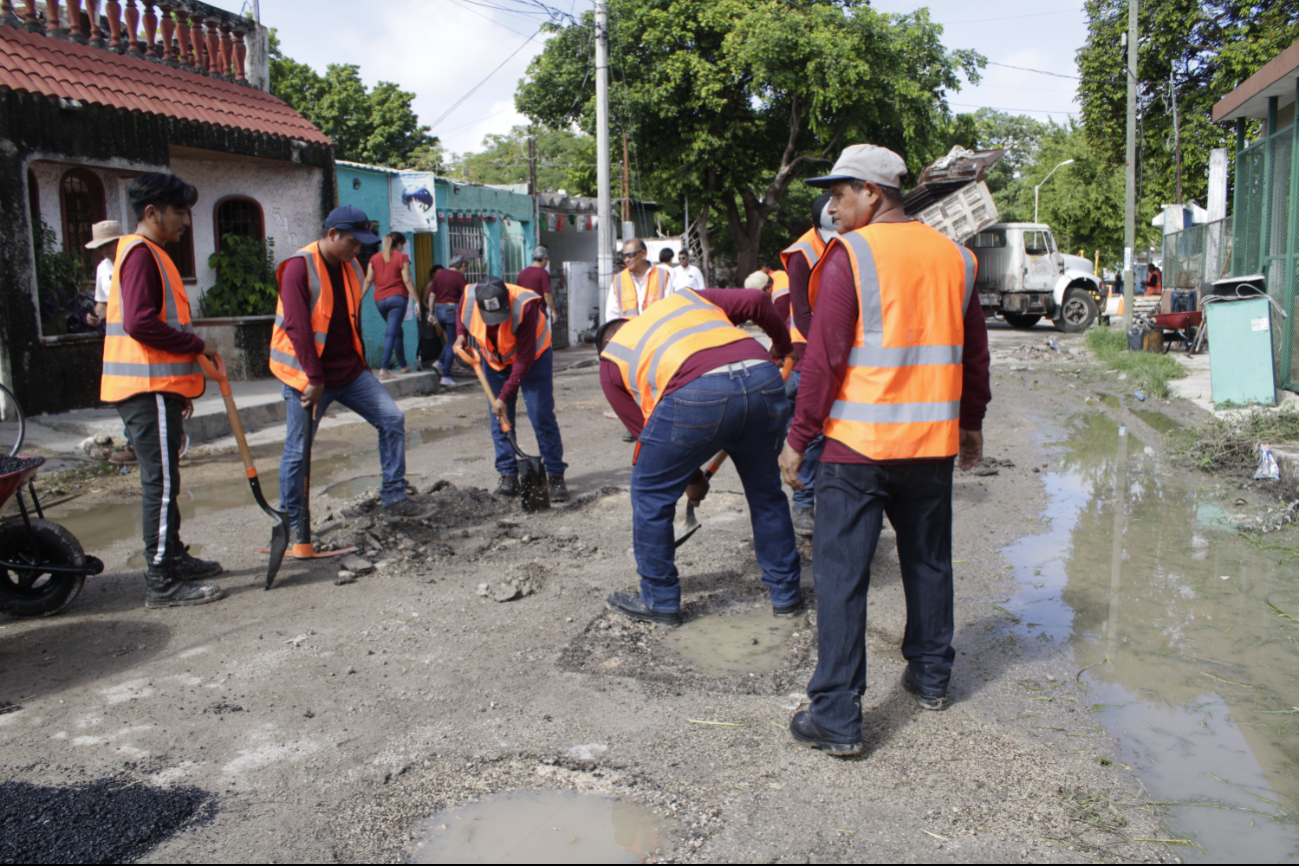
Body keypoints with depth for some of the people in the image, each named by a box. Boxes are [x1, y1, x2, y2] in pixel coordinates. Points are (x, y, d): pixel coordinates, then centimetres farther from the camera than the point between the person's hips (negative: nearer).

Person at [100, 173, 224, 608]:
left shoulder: (151, 254, 21)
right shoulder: (140, 253, -12)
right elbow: (140, 322, -24)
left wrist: (182, 385, 23)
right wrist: (198, 345, -14)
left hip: (157, 388, 11)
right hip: (149, 390, -11)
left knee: (163, 480, 17)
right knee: (162, 482, -8)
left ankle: (173, 558, 28)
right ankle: (162, 581, -4)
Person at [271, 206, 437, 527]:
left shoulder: (351, 267, 9)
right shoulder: (299, 267, -15)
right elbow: (297, 328, -21)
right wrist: (314, 379, -22)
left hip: (349, 369, 7)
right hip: (309, 376, -7)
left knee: (392, 419, -1)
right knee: (298, 450, 1)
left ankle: (394, 500, 7)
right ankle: (292, 523, 16)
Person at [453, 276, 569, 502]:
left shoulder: (524, 305, -36)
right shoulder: (468, 299, -22)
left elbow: (525, 358, -31)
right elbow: (461, 317, 7)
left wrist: (505, 396, -30)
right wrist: (461, 335, -14)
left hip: (533, 356, -4)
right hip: (494, 360, 4)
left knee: (542, 417, -10)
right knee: (499, 420, 0)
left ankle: (556, 477, -3)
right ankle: (508, 476, 8)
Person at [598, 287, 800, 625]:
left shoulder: (612, 358, 26)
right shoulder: (685, 299, 35)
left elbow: (644, 429, 25)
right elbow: (757, 301, 23)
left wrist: (690, 476, 36)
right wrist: (782, 345, 40)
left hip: (695, 394, -4)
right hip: (763, 378, 5)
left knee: (650, 495, 18)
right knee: (765, 491, 25)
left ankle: (660, 601, 29)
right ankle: (785, 592, 37)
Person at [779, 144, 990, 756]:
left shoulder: (850, 255, -9)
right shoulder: (953, 256, 10)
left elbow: (824, 356, -13)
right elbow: (974, 351, 16)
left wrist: (798, 436, -7)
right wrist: (971, 423, 27)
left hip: (859, 442, -6)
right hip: (933, 441, 6)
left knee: (841, 574, -1)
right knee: (928, 560, 21)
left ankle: (837, 716, 1)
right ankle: (930, 677, 36)